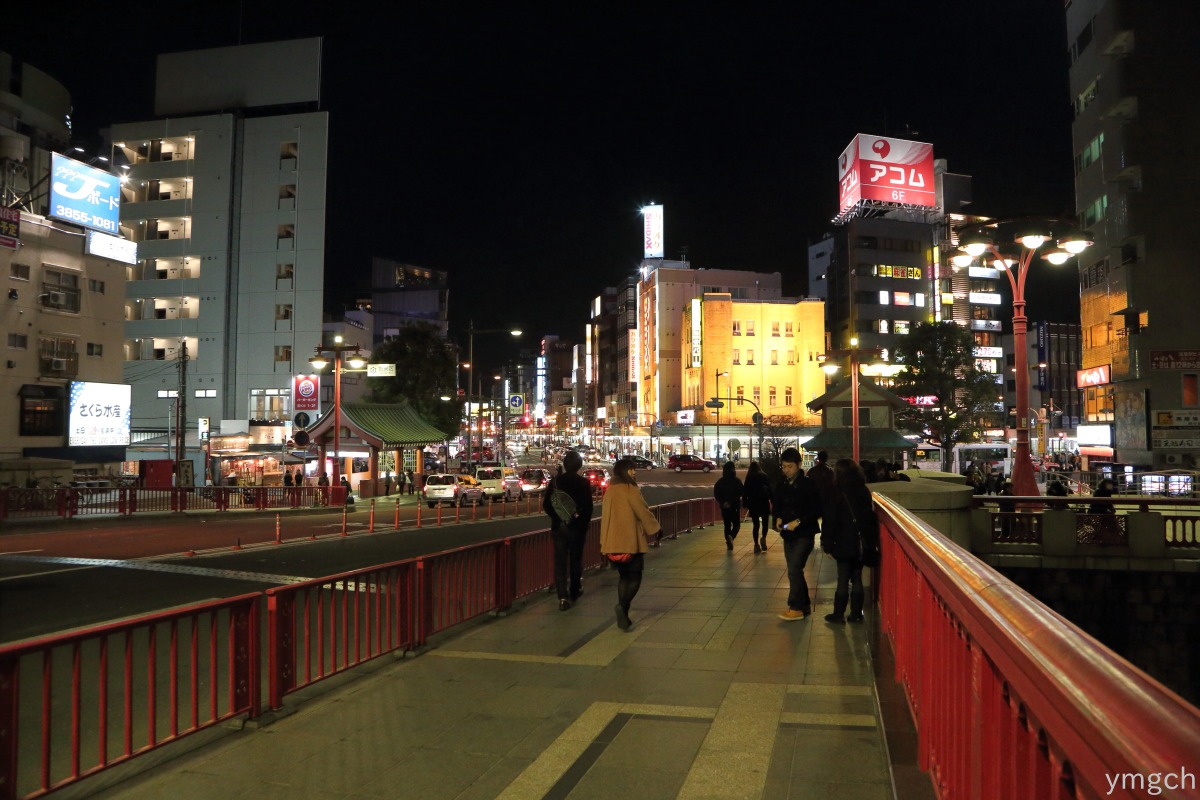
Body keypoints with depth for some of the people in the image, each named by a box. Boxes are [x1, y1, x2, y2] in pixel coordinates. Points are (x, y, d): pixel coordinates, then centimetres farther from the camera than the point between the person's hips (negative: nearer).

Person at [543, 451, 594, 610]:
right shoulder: (584, 483, -10)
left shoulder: (555, 481, -4)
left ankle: (563, 596, -9)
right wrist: (584, 523, 6)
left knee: (560, 562, 2)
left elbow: (546, 504, -3)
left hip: (559, 526, 1)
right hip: (577, 527, 0)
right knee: (575, 560, 16)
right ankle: (574, 592, 28)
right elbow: (588, 507, -9)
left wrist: (556, 518, 10)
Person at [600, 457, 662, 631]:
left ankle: (623, 616, 12)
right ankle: (623, 605, -19)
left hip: (614, 541, 6)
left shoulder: (610, 491, 8)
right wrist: (655, 527, 6)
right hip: (631, 540, -6)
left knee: (623, 576, 15)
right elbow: (643, 512, -10)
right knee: (635, 576, 3)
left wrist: (606, 540, 19)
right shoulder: (630, 490, -14)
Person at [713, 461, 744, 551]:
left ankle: (729, 543, 10)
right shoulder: (736, 481, -8)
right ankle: (731, 537, -21)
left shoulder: (719, 482, 2)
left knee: (727, 525, 13)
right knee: (736, 524, 7)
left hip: (724, 506, 3)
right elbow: (741, 492, -13)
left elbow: (716, 494, -1)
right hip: (735, 506, -3)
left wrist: (722, 502, -2)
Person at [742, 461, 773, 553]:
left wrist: (745, 505, 7)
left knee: (756, 525, 6)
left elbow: (745, 492, 2)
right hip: (764, 502, -1)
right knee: (765, 522, 11)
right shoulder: (764, 476, 1)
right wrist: (772, 500, 1)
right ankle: (764, 538, -13)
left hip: (753, 503, 1)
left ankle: (756, 544, 1)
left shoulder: (749, 478, 2)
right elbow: (770, 489, -3)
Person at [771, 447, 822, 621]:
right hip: (788, 534, 6)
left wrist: (799, 521, -21)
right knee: (795, 570, 12)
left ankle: (796, 608, -3)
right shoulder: (781, 485, 6)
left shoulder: (808, 485, -11)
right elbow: (775, 505, 17)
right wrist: (778, 518, -3)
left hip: (804, 534, -6)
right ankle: (804, 605, 25)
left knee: (794, 569, -12)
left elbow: (817, 510, -12)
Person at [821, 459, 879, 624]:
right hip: (863, 543, 4)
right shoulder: (864, 491, 5)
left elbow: (830, 520, -11)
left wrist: (827, 544, -6)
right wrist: (871, 540, 15)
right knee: (857, 578, 11)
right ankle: (856, 614, 16)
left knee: (843, 580, 1)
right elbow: (871, 517, 10)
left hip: (844, 544, -4)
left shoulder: (837, 492, -10)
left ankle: (838, 615, 7)